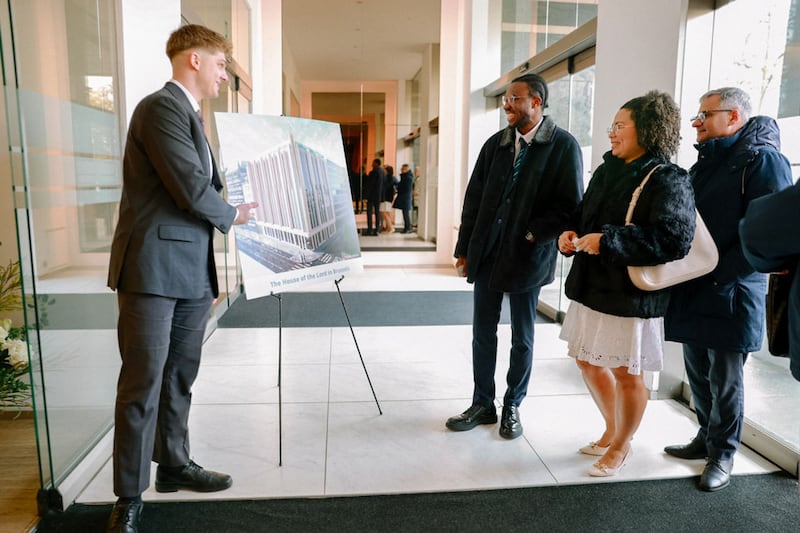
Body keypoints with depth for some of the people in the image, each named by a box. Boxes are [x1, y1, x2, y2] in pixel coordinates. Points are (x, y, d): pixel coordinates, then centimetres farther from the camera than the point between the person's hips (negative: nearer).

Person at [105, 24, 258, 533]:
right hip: (153, 268, -9)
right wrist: (232, 216, -2)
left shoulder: (190, 115, 21)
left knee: (180, 379, 15)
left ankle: (174, 465, 29)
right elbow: (192, 188, -17)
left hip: (192, 270, 9)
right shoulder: (160, 107, -10)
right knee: (143, 384, -2)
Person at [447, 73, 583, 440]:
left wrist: (531, 236, -13)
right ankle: (482, 404, 25)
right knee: (483, 335, 10)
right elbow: (473, 198, 7)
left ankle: (512, 407, 28)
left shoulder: (563, 145, -6)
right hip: (487, 255, 4)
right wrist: (464, 249, 5)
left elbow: (571, 205, -8)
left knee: (522, 339, 11)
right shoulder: (495, 143, 6)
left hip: (528, 257, -4)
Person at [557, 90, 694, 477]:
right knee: (588, 362, 17)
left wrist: (608, 240, -27)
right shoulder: (606, 172, 10)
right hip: (590, 288, 8)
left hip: (630, 295, -8)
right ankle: (612, 430, 40)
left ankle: (621, 446, 30)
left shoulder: (667, 180, -12)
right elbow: (583, 214, 20)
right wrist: (571, 234, -2)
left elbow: (674, 239, -25)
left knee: (626, 373, 7)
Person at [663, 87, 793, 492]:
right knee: (697, 371, 16)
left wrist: (717, 275, -19)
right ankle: (707, 436, 32)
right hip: (693, 291, 8)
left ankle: (722, 453, 20)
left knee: (725, 379, 4)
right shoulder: (706, 160, 17)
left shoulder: (762, 159, -9)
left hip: (730, 294, -8)